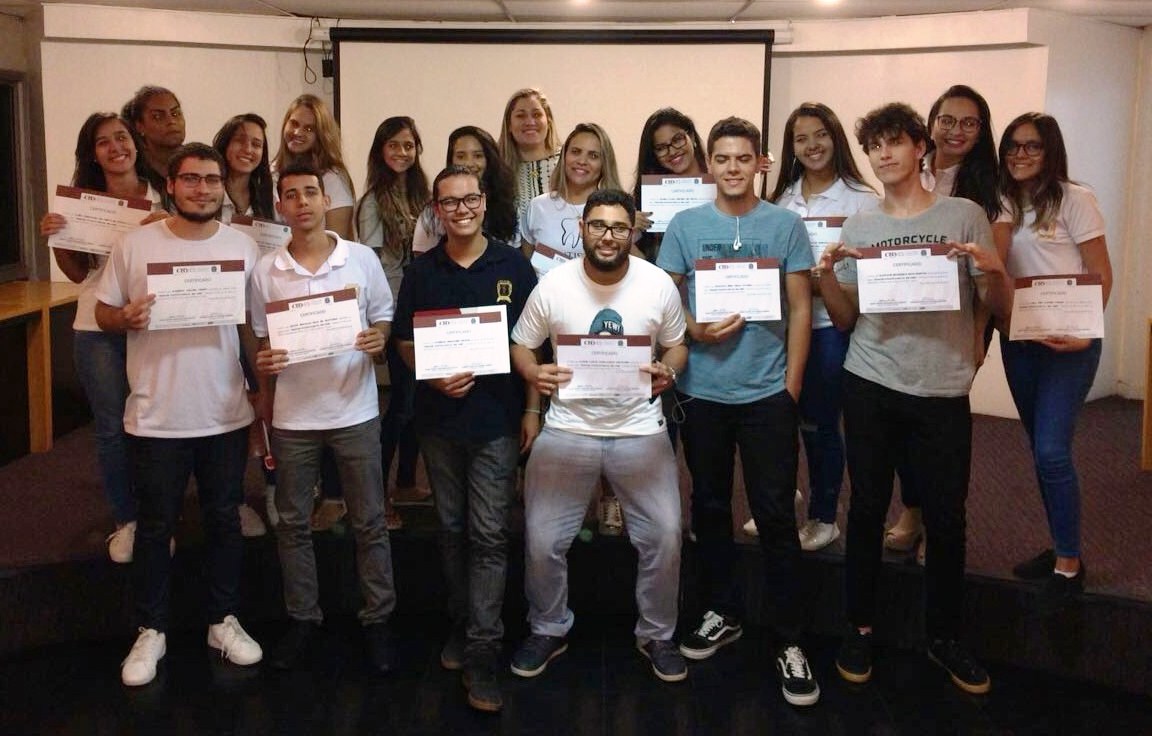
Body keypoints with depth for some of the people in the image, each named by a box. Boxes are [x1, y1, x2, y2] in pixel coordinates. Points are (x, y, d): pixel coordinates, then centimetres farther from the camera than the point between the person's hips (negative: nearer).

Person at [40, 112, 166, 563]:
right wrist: (54, 239, -8)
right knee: (112, 428, 7)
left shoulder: (161, 197, -1)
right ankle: (125, 521, 23)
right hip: (98, 329, 1)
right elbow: (78, 273, 9)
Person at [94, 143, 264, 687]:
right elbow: (103, 313, 4)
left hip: (227, 416, 2)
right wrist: (126, 318, -20)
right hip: (156, 417, -1)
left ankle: (224, 620, 30)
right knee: (156, 526, 11)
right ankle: (151, 630, 26)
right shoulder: (135, 246, -4)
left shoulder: (244, 247, 1)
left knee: (224, 520, 14)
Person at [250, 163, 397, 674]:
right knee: (293, 523, 12)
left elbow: (384, 319, 6)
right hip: (292, 416, 2)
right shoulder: (266, 270, 0)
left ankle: (377, 618, 21)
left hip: (355, 411, -1)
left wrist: (378, 339, -16)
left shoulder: (362, 258, -3)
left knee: (369, 522, 7)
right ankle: (302, 618, 28)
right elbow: (262, 341, 8)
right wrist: (263, 364, -12)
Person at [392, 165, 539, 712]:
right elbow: (405, 342, 7)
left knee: (488, 535, -4)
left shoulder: (513, 267, -1)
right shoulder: (421, 273, 4)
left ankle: (481, 652, 1)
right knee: (452, 529, 14)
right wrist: (434, 377, -12)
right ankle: (461, 624, 30)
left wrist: (532, 409, -2)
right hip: (438, 417, 3)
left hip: (498, 419, -2)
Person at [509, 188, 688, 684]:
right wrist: (533, 373, -19)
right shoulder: (553, 285, -7)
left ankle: (657, 634, 28)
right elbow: (520, 344, 3)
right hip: (567, 430, 0)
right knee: (542, 541, 4)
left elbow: (676, 345, 7)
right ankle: (548, 631, 30)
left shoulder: (659, 285, -5)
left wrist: (668, 372, -15)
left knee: (664, 536, 3)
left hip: (640, 430, 1)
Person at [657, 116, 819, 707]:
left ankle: (788, 640, 10)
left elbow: (800, 309, 2)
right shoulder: (685, 226, 4)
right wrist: (696, 331, -15)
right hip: (702, 391, 2)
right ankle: (723, 613, 30)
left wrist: (791, 385, -3)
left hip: (768, 392, -1)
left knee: (775, 514, -1)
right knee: (710, 506, 12)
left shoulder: (786, 226, 2)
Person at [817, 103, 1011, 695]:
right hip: (870, 386, 2)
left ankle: (944, 635, 25)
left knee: (946, 518, 6)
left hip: (942, 391, -1)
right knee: (867, 510, 8)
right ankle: (860, 628, 24)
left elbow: (1000, 310, 3)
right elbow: (845, 319, 10)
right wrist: (826, 276, -8)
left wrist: (992, 270, -17)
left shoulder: (964, 216, 2)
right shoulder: (858, 227, 8)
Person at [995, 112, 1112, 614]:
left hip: (1068, 340, -6)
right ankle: (1061, 548, 25)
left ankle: (1069, 564, 2)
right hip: (1018, 339, 6)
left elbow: (1101, 273, -7)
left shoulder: (1074, 200, -5)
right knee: (1041, 449, 11)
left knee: (1051, 450, -12)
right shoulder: (1006, 203, 11)